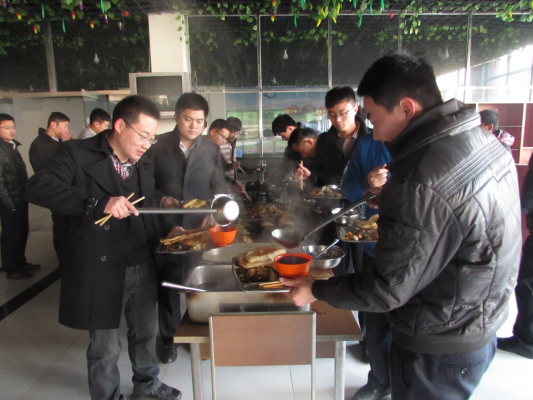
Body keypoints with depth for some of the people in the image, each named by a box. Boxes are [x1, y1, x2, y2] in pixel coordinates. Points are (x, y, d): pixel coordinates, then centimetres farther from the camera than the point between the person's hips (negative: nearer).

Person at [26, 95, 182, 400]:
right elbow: (39, 188, -24)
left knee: (146, 333, 22)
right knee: (106, 347, 12)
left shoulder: (146, 163, 8)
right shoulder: (79, 154, -10)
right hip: (102, 271, -5)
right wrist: (100, 202, -33)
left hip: (143, 267, 6)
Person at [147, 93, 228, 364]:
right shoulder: (158, 146, -1)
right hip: (167, 227, 0)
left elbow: (219, 186, 4)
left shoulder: (211, 149, 4)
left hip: (200, 229, 1)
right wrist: (160, 200, -14)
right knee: (168, 284, 12)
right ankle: (169, 339, 32)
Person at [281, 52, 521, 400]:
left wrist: (315, 291, -12)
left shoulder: (424, 185, -33)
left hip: (439, 350, -8)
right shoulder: (487, 141, -4)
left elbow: (386, 290, -25)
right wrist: (392, 198, 9)